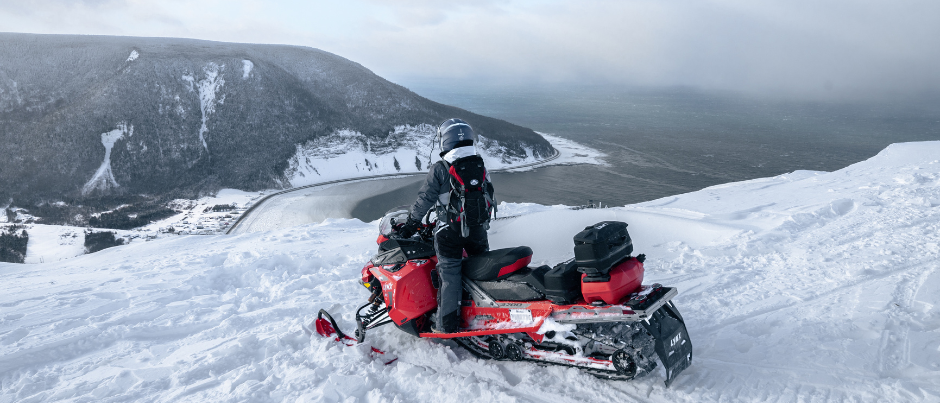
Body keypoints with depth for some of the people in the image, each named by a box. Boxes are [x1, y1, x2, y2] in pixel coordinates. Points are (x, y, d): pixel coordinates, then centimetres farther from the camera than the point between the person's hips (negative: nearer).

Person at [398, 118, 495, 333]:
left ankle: (446, 324, 7)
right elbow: (489, 196, 11)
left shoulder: (440, 169, -12)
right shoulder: (480, 166, 3)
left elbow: (425, 199, -9)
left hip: (450, 231, -4)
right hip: (478, 229, 5)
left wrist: (410, 225, 2)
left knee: (450, 276, 2)